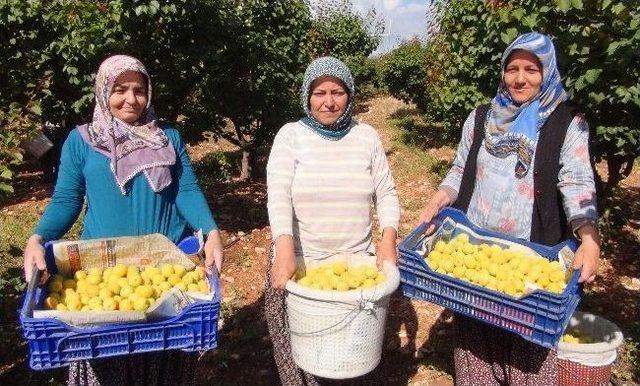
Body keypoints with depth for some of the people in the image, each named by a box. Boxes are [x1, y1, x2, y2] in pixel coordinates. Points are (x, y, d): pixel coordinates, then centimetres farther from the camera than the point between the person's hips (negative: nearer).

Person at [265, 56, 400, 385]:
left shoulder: (366, 136, 5)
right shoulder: (290, 135, -2)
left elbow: (386, 193, 6)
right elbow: (278, 195, -13)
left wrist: (388, 238, -10)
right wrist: (285, 251, -27)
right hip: (298, 260, -1)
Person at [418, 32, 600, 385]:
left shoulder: (567, 124, -1)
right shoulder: (480, 118, 9)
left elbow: (578, 184, -11)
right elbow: (459, 171, 12)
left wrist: (589, 239, -26)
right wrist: (436, 203, -5)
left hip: (533, 253, -3)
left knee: (528, 337, 6)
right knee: (475, 330, 13)